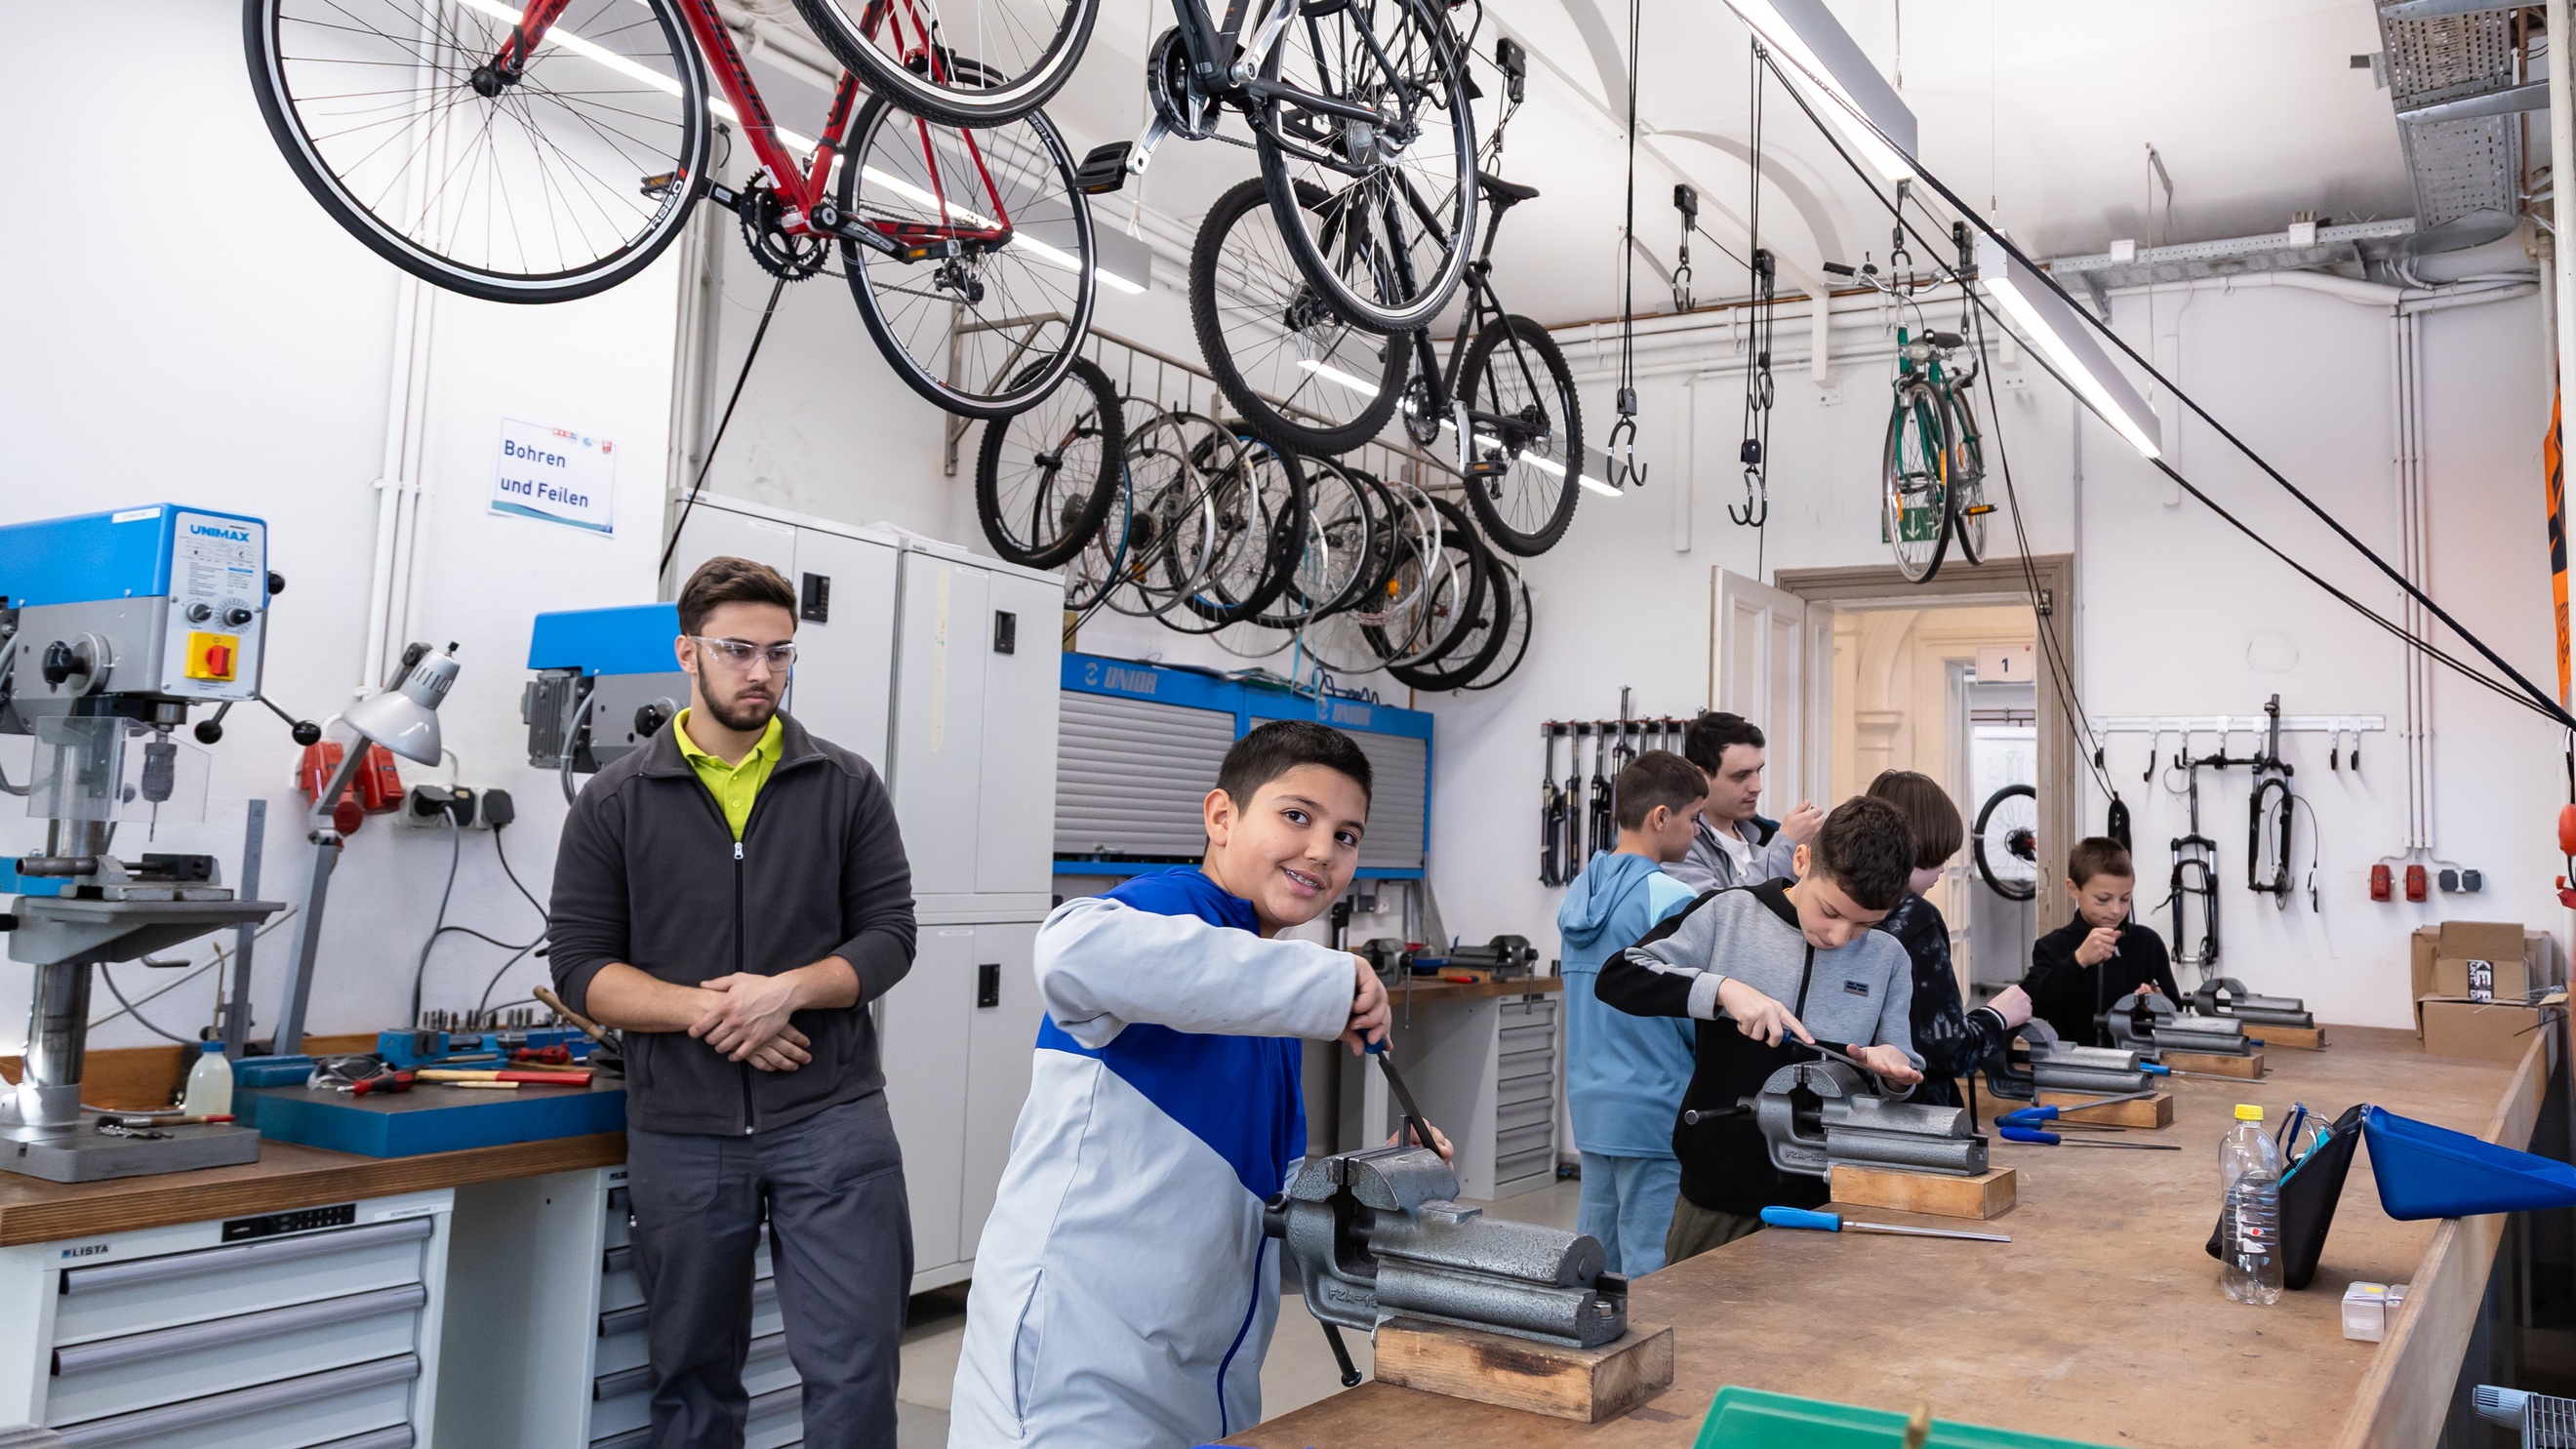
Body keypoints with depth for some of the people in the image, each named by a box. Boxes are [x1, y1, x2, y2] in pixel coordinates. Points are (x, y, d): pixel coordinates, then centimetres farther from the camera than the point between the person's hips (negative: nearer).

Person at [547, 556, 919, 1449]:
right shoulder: (615, 802, 5)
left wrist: (789, 989, -16)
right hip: (679, 1131, 1)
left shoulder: (847, 788, 6)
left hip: (830, 1115, -1)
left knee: (856, 1365, -3)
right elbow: (580, 967, 0)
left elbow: (889, 935, 2)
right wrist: (703, 1012, -14)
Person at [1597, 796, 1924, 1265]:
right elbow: (1617, 978, -10)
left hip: (1827, 1205, 2)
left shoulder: (1887, 958, 4)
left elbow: (1908, 1073, 9)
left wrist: (1893, 1069, -15)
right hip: (1718, 1194, -2)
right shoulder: (1727, 914, -6)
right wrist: (1723, 989, -23)